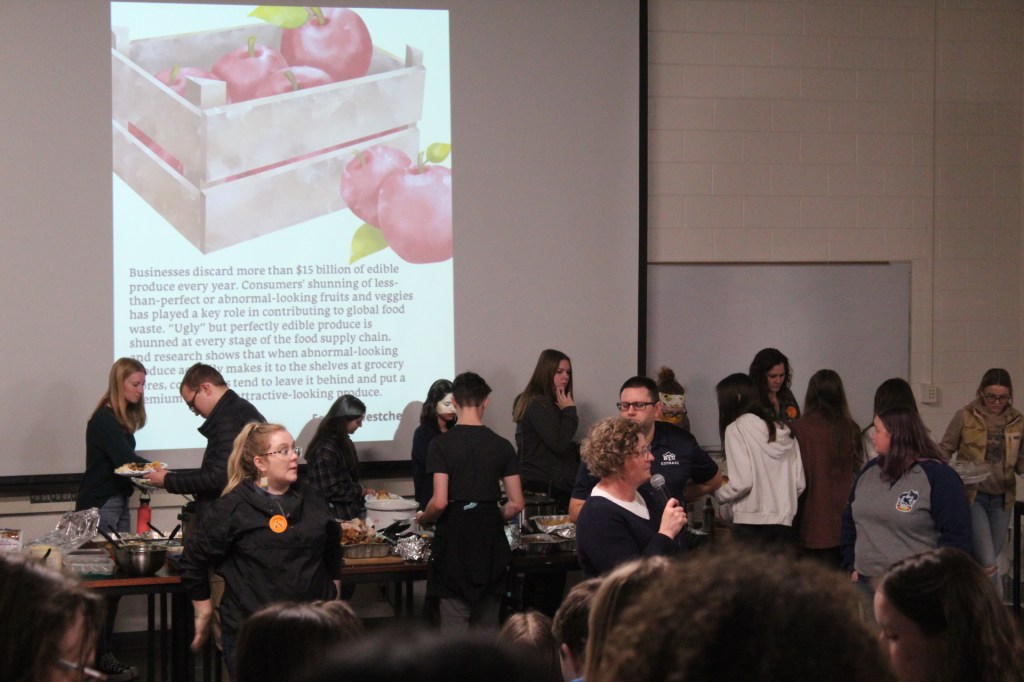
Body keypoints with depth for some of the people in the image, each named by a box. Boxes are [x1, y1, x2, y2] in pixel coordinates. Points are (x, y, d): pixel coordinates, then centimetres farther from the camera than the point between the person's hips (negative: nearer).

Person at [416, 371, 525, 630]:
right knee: (487, 625, 12)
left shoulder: (442, 444, -8)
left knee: (454, 625, 0)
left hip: (454, 541, -3)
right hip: (490, 541, 3)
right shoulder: (501, 446, 2)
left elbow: (440, 502, -14)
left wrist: (423, 518, 6)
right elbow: (517, 504, 2)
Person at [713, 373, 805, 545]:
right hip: (784, 523, 5)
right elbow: (799, 483, 8)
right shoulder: (784, 431, 12)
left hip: (751, 524, -5)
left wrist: (718, 492, 5)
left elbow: (741, 481, -12)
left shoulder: (736, 429, -4)